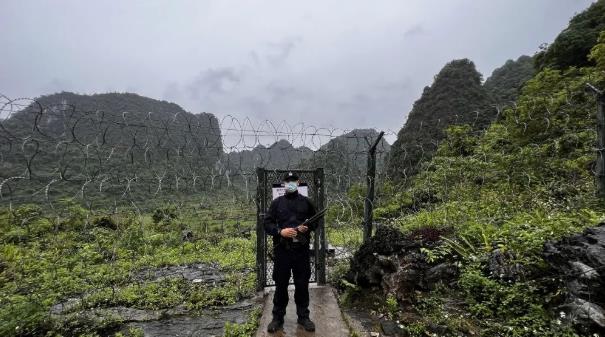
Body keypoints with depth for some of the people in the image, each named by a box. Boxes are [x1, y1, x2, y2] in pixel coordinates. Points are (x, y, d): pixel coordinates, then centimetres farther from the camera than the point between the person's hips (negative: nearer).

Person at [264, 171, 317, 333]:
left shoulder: (306, 202, 5)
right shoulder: (276, 202, 3)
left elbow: (315, 221, 12)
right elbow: (267, 224, 0)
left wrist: (308, 227, -8)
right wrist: (280, 231, -16)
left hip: (302, 250, 1)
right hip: (282, 250, -1)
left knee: (302, 284, 10)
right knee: (281, 285, 9)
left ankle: (303, 316, 26)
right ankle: (277, 317, 24)